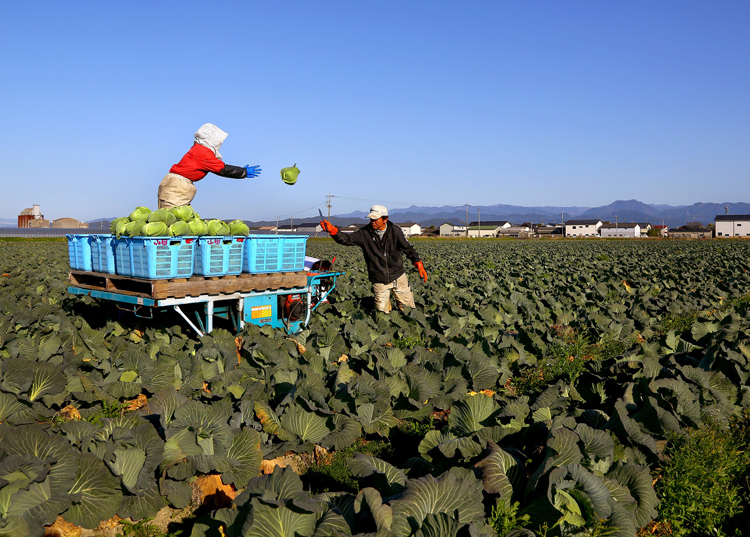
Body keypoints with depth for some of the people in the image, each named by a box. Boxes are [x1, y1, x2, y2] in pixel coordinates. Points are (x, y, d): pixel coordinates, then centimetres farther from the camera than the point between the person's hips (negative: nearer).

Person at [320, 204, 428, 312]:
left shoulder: (395, 231, -3)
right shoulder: (364, 233, -5)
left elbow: (408, 248, 2)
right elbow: (347, 239, -13)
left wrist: (419, 264, -7)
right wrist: (333, 230, -31)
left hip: (398, 276, 1)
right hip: (379, 281, 0)